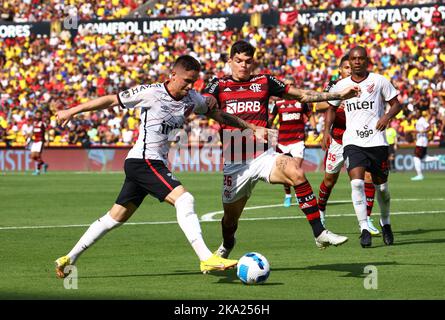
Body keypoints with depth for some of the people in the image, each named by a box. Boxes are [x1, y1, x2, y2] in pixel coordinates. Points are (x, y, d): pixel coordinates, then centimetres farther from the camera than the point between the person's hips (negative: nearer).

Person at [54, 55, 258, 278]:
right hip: (143, 160, -8)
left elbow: (217, 114, 23)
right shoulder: (151, 93, -13)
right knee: (184, 199, -22)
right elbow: (111, 100, -6)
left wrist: (248, 126, 20)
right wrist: (71, 111, -1)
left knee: (116, 217, 13)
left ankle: (69, 259, 22)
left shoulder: (193, 99, 6)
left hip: (157, 164, 8)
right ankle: (206, 259, -28)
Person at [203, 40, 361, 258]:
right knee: (230, 217, 9)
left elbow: (302, 95, 16)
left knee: (296, 172, -30)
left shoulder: (264, 82, 10)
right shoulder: (219, 85, 5)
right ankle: (227, 245, 47)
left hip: (263, 156, 0)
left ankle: (320, 233, -30)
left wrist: (339, 95, 13)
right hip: (234, 164, 0)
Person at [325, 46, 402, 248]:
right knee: (357, 182, -19)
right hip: (352, 142, 1)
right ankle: (364, 229, -17)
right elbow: (332, 107, 23)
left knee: (381, 186, 8)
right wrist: (327, 131, 9)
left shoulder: (379, 81, 2)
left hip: (377, 140, -1)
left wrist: (387, 116, -13)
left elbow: (396, 104, 7)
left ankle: (385, 223, 33)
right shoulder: (341, 86, 8)